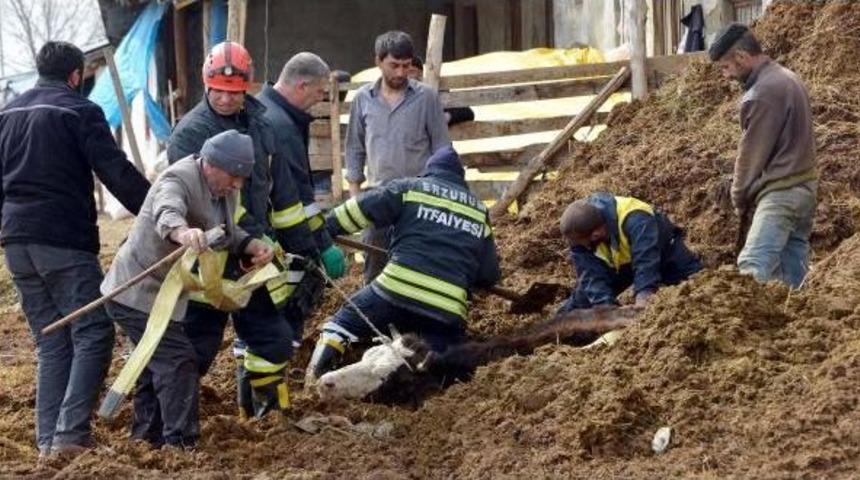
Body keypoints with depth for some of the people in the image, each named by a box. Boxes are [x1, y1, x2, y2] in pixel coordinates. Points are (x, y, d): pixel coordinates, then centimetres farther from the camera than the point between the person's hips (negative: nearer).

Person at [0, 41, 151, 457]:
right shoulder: (80, 112, -4)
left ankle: (48, 439, 6)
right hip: (64, 241, -7)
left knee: (52, 343, 12)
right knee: (92, 334, -5)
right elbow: (117, 173, -11)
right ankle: (70, 434, -17)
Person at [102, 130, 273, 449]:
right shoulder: (178, 180, -25)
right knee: (178, 361, -17)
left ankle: (147, 437, 34)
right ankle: (181, 443, -16)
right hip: (136, 293, -10)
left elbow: (227, 233, 15)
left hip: (161, 295, 10)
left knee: (158, 363, 20)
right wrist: (182, 232, -69)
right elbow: (166, 214, -46)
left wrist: (252, 246, -6)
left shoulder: (224, 189, 5)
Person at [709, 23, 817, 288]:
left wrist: (740, 199, 4)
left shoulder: (761, 94, -18)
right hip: (804, 185, 10)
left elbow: (752, 154, -11)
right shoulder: (787, 78, 13)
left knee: (754, 267, -18)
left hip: (780, 192, -10)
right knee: (794, 273, 8)